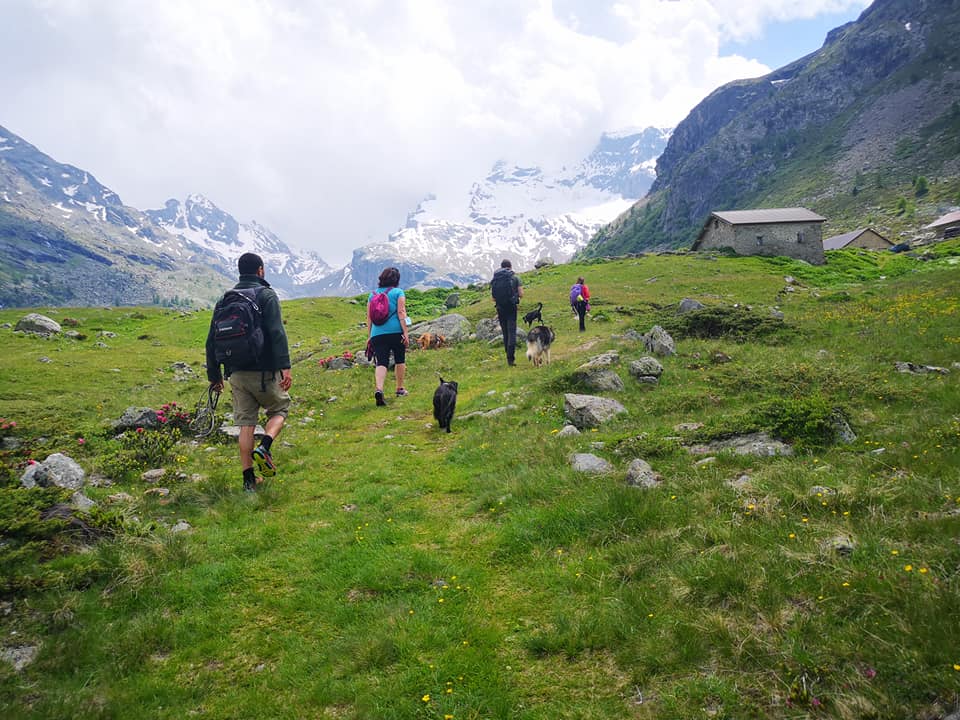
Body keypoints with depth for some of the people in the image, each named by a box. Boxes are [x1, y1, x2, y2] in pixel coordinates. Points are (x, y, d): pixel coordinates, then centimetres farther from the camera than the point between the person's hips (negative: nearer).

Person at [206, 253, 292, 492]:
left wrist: (214, 375, 19)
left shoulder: (225, 299, 13)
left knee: (246, 423, 9)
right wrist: (285, 366, -22)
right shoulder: (267, 295, -4)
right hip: (264, 372, -4)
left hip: (237, 373, 5)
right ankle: (264, 448, -10)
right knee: (279, 409, 16)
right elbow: (277, 333, -18)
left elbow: (212, 340, 13)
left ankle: (249, 478, 11)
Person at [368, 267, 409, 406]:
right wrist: (405, 333, -9)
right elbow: (401, 313, -8)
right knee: (400, 360, 16)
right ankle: (400, 389, 27)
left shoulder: (372, 294, 14)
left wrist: (369, 336, 19)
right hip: (396, 331, -2)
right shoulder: (398, 292, 1)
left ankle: (379, 389, -26)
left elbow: (369, 317, 13)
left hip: (377, 334, 2)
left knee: (381, 362, -4)